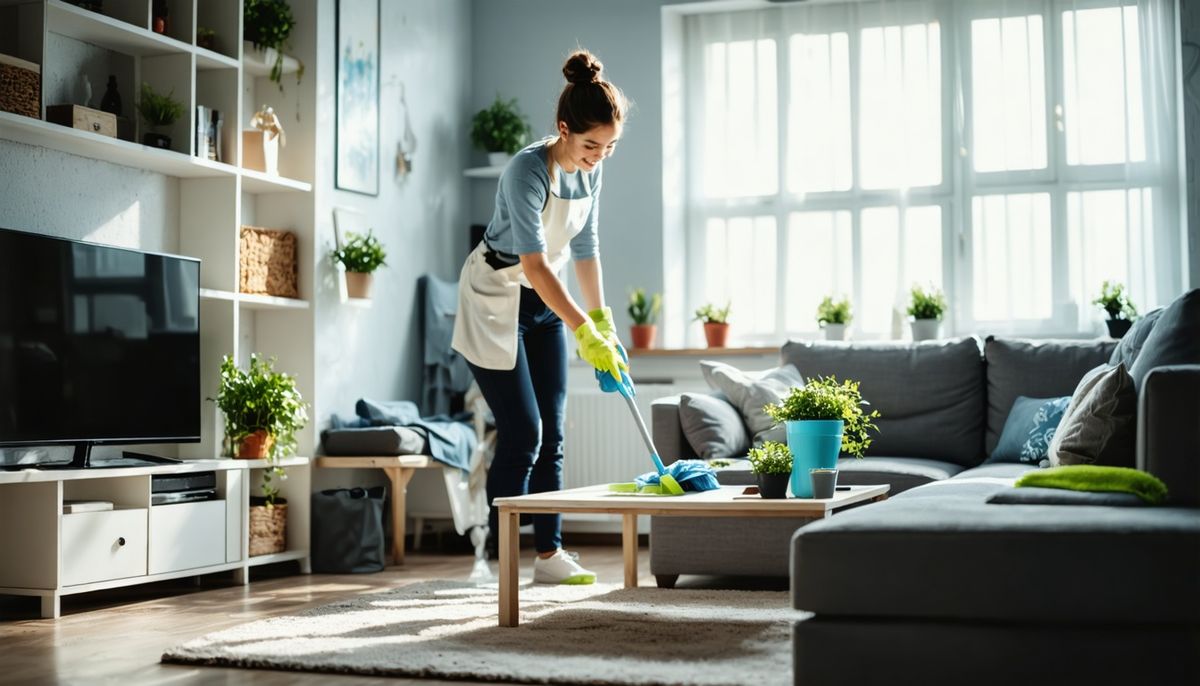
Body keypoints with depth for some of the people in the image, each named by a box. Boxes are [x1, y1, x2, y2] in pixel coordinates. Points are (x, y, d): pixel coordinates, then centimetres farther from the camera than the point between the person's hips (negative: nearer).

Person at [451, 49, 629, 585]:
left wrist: (602, 321, 5)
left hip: (544, 303, 7)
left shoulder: (590, 173, -3)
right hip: (494, 303, -7)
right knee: (522, 431, -10)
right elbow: (534, 265, -33)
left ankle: (549, 554, 11)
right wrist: (586, 332, -36)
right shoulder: (527, 170, -27)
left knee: (551, 433, 5)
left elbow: (585, 249, 7)